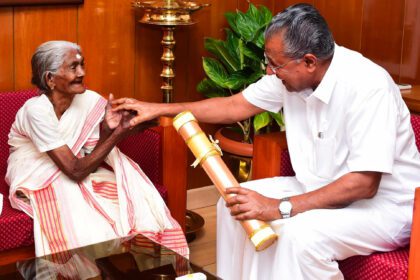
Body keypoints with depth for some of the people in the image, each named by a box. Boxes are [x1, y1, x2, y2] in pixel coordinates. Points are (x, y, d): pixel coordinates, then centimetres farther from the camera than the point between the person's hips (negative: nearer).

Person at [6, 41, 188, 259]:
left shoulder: (88, 101, -10)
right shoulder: (37, 111, -26)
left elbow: (90, 162, -7)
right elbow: (76, 171, -27)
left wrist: (108, 129, -24)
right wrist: (119, 134, -32)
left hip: (70, 176, 5)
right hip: (36, 182, -5)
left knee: (130, 200, -16)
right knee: (88, 228, -28)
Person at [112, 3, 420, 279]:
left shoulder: (368, 86, -29)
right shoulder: (291, 74, -7)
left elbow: (364, 184, -32)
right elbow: (236, 105, 6)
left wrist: (280, 208, -31)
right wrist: (158, 109, 6)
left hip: (387, 203, -7)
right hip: (323, 189, 8)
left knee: (302, 234, -32)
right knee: (236, 203, -2)